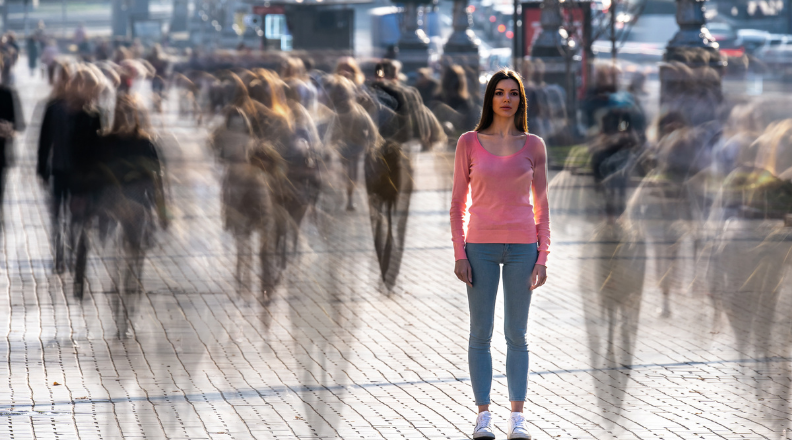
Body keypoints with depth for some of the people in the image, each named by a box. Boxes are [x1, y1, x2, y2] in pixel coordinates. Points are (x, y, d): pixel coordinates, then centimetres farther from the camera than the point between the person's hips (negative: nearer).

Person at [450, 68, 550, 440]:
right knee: (481, 333, 1)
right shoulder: (469, 143, 2)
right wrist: (459, 253, -4)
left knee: (517, 334, 5)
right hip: (481, 247, -1)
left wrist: (542, 258, 0)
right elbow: (458, 203, 4)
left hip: (522, 247, 1)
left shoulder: (533, 146, 4)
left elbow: (541, 205, 6)